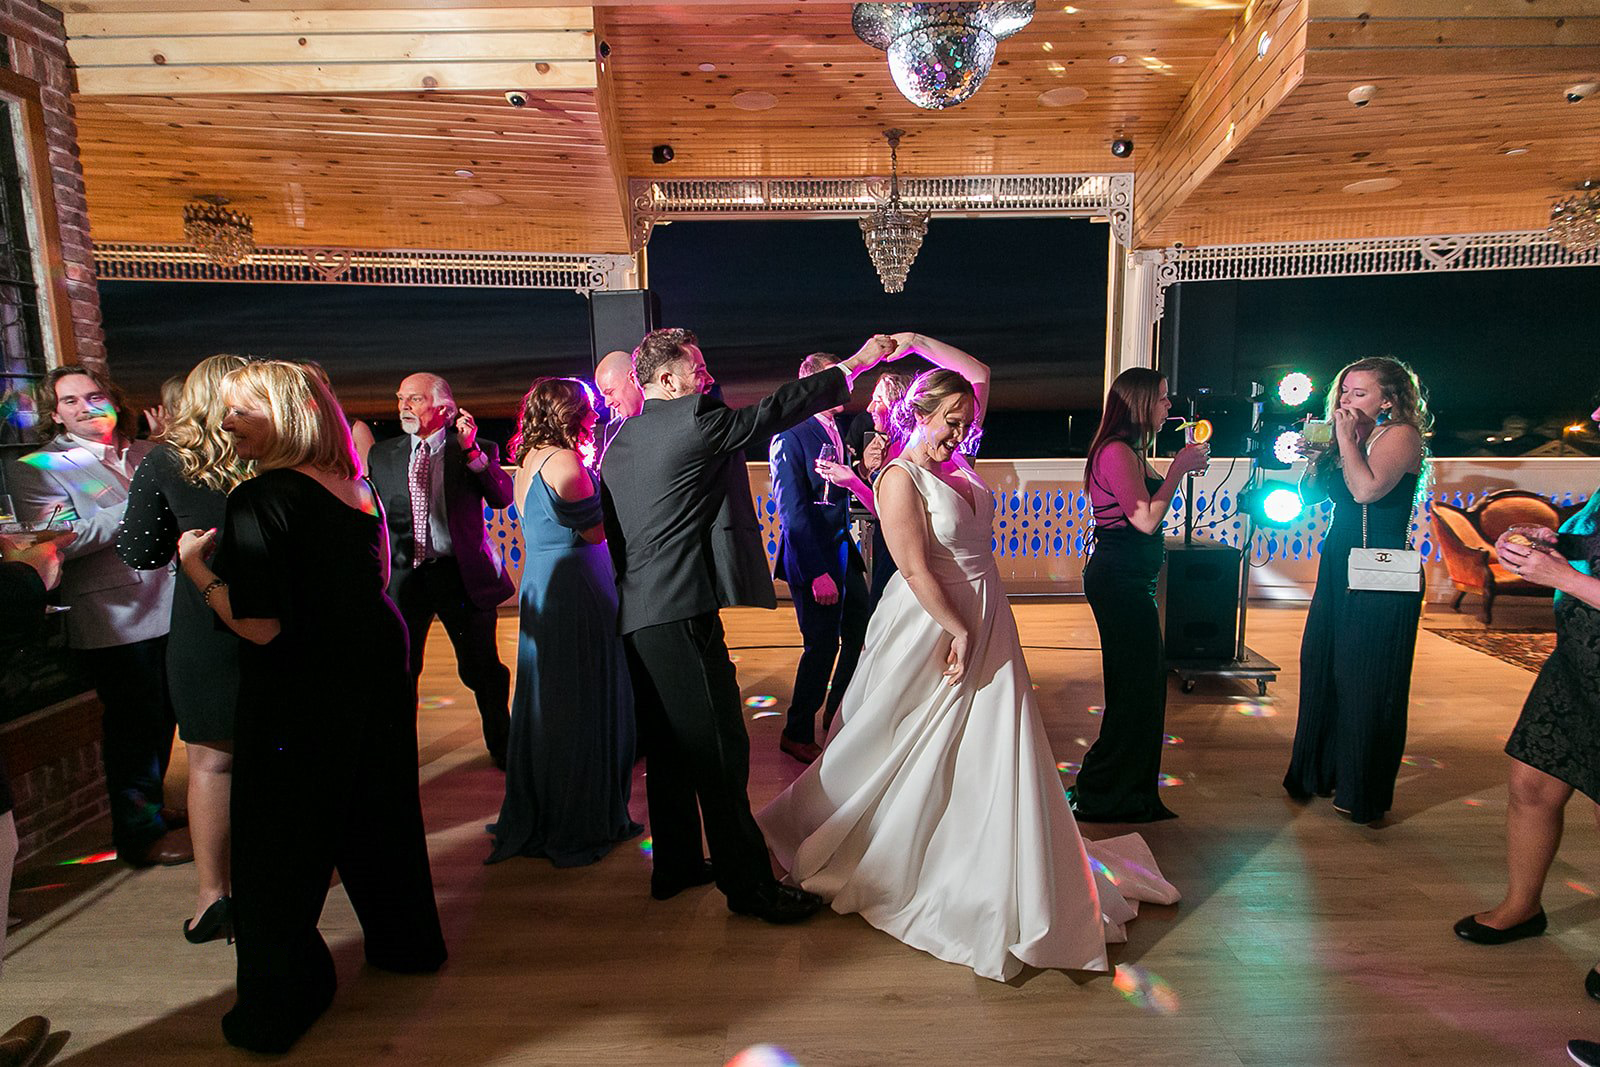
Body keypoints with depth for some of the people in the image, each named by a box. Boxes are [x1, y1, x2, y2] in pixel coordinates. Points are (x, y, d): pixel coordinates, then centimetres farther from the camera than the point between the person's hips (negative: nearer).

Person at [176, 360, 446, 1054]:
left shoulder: (260, 500, -20)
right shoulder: (359, 490, 3)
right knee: (378, 817, 22)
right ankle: (405, 942, 41)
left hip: (299, 700, -7)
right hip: (377, 677, 7)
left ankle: (278, 1008, 25)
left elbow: (260, 627, -24)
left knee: (277, 853, 10)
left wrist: (196, 565, -10)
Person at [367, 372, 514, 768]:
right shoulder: (382, 454, 11)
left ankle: (501, 746, 26)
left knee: (482, 670, 6)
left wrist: (471, 450, -21)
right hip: (404, 575, 3)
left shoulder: (479, 451, 1)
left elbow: (502, 498, -13)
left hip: (462, 574, -2)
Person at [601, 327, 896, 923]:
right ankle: (749, 884, 6)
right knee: (718, 747, -3)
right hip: (681, 611, -9)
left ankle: (675, 864, 30)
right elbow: (773, 411, -5)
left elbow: (611, 528, 18)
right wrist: (855, 364, 4)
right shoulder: (694, 418, -8)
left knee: (669, 745, 18)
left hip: (635, 613, 9)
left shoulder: (620, 438, 15)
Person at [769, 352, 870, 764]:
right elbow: (792, 510, -19)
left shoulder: (837, 431, 11)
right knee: (821, 647, 0)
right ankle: (797, 735, 20)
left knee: (860, 636, 14)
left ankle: (836, 718, 34)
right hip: (811, 558, -8)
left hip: (843, 552, 8)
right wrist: (817, 572, -22)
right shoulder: (791, 436, -14)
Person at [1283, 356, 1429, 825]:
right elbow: (1310, 493, 14)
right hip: (1340, 569, 8)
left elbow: (1367, 490, -25)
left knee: (1366, 682, 0)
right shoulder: (1352, 439, 13)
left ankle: (1363, 793, 14)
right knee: (1323, 669, 14)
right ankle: (1322, 771, 30)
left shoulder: (1401, 435, -9)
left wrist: (1345, 439, -15)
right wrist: (1316, 455, -1)